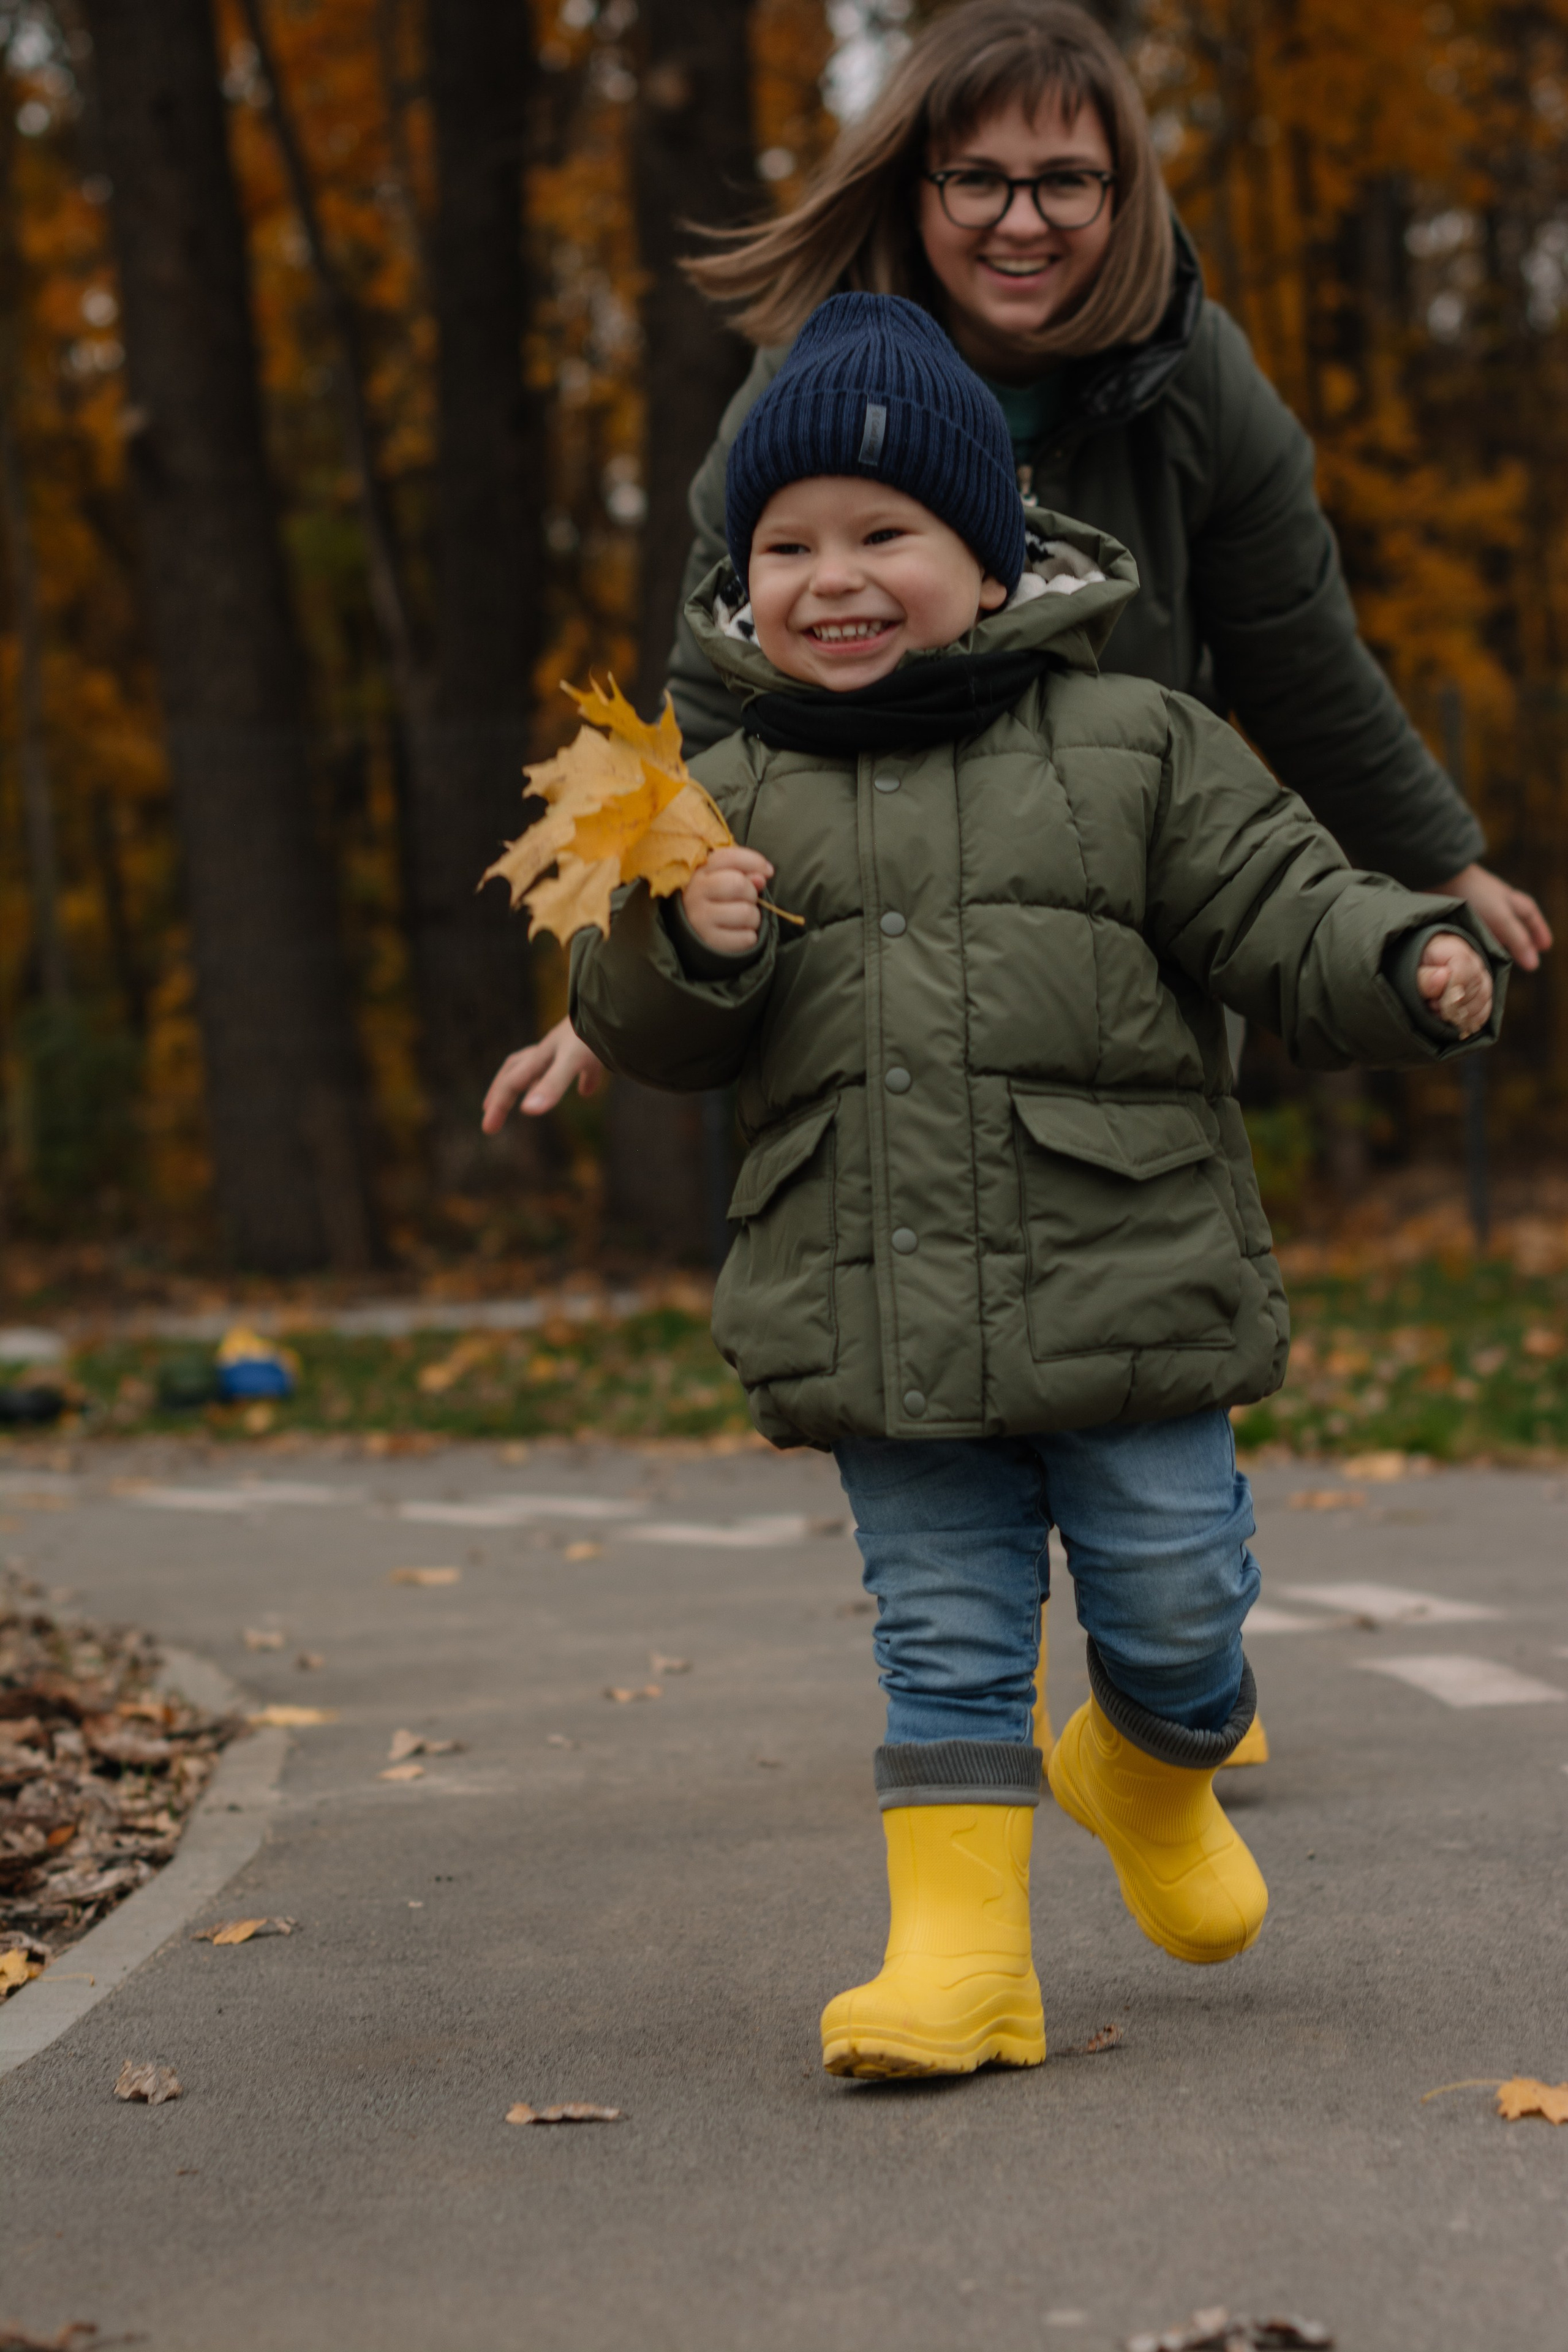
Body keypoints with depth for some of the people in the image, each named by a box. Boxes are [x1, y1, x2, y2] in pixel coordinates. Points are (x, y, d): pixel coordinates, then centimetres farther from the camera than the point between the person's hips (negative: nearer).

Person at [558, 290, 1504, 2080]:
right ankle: (958, 1952, 10)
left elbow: (1280, 910, 0)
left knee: (1176, 1610, 5)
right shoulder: (734, 794, 7)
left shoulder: (1133, 746, 1)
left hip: (1125, 1292, -1)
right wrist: (685, 949, -14)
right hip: (878, 1319, 1)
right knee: (945, 1638, 5)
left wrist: (1412, 963, -19)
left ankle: (1151, 1781, 37)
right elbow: (645, 1041, 8)